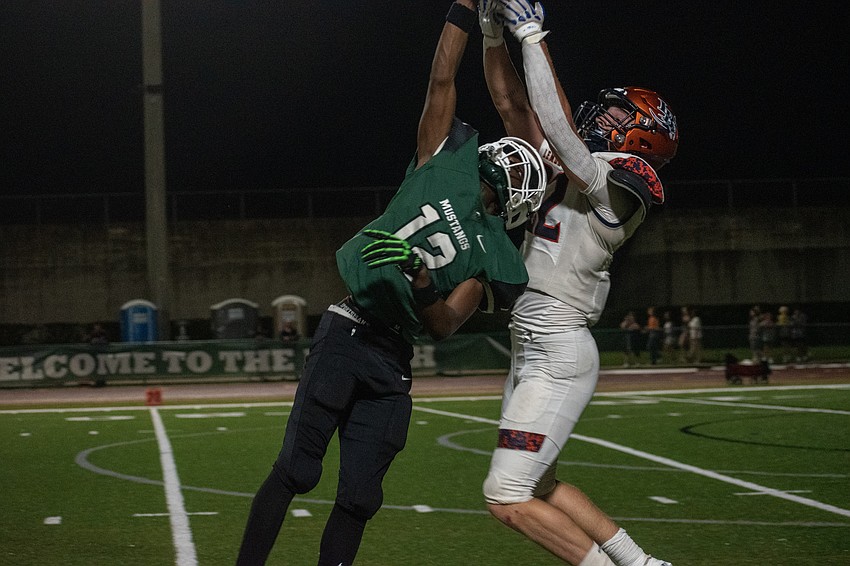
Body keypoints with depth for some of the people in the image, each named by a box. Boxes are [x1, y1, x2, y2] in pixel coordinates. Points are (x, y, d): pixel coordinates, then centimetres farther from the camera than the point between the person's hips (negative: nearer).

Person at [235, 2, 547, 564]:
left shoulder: (493, 257, 8)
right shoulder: (446, 165, 7)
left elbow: (444, 326, -3)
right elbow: (442, 80, 6)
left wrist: (417, 273, -20)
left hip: (392, 362, 3)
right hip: (346, 334, -2)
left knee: (359, 497, 2)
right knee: (296, 470, -9)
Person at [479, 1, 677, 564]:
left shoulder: (616, 184, -13)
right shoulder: (564, 171, 11)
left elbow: (556, 121, -23)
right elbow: (513, 106, 14)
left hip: (558, 357, -10)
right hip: (533, 349, 10)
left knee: (508, 497, -11)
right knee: (539, 487, 17)